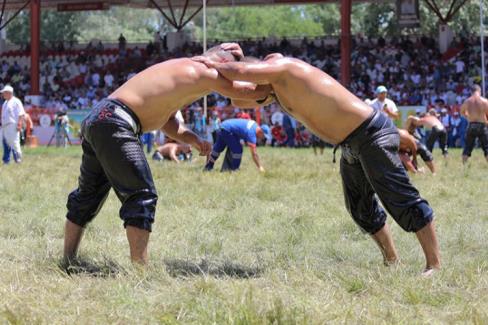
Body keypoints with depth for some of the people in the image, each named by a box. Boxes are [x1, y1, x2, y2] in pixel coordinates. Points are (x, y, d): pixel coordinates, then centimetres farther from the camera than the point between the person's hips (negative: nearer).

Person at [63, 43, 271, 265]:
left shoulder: (180, 68, 21)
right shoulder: (203, 72, -7)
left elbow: (166, 121, 21)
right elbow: (255, 92, -5)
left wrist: (192, 139, 6)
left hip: (96, 119, 10)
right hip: (114, 123, -10)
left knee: (88, 195, 19)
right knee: (142, 196, -6)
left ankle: (67, 261, 28)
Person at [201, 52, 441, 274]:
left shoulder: (282, 67, -13)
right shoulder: (279, 88, 15)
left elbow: (240, 72, -26)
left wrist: (214, 65, -7)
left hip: (372, 135, -11)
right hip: (352, 146, 11)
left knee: (400, 201, -10)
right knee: (361, 209, 17)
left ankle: (434, 265, -8)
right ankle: (391, 261, 28)